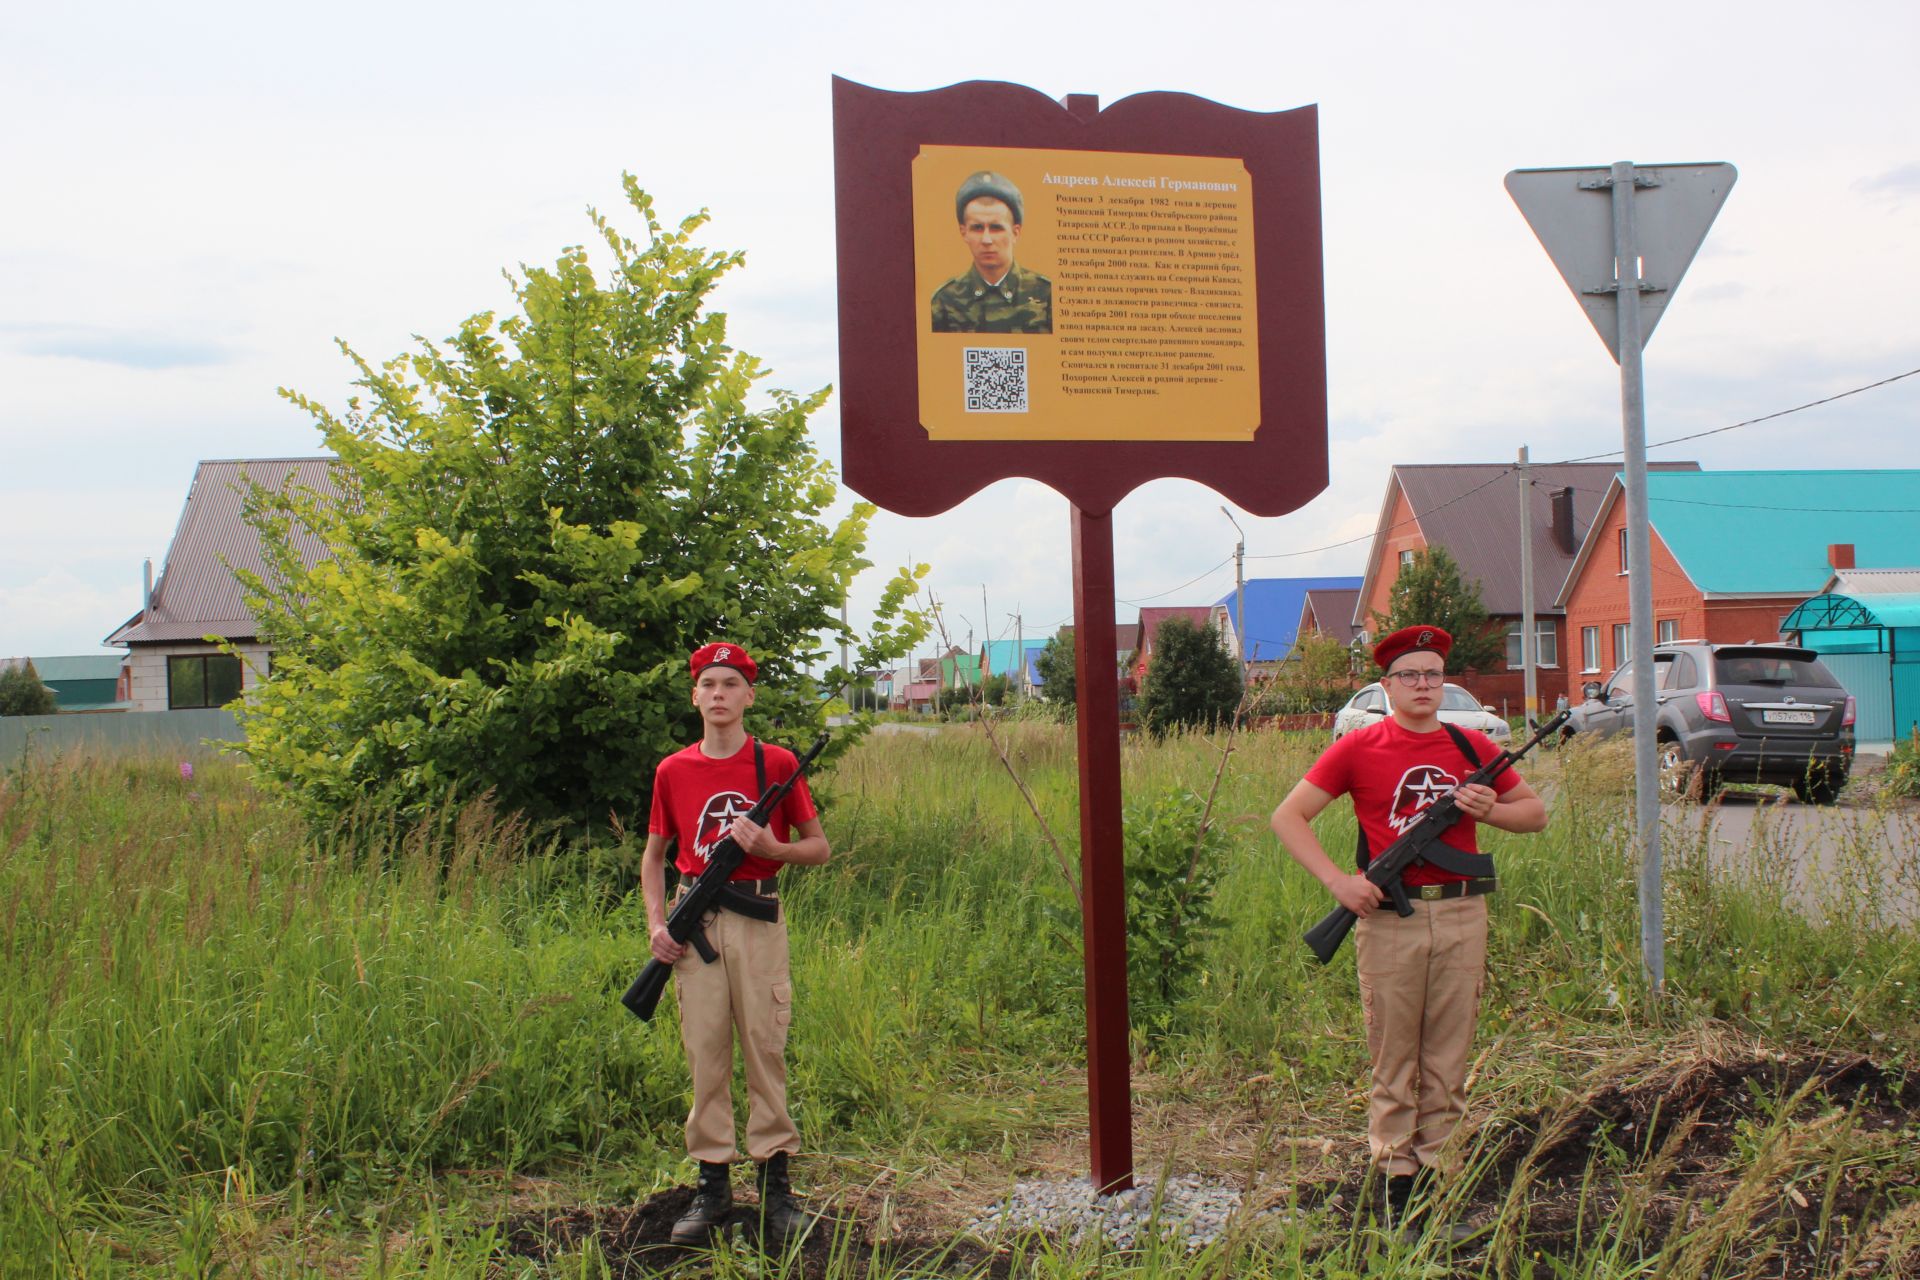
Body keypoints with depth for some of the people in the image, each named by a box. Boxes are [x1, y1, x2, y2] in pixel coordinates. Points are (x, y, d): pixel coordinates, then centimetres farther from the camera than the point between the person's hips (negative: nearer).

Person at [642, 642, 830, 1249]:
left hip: (758, 919, -2)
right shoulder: (672, 771, 7)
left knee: (765, 1048, -1)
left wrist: (771, 847, -13)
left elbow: (818, 847, 7)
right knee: (704, 1053, 4)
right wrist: (657, 923, 3)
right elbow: (653, 856, 17)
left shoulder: (777, 764, 1)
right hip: (695, 922, 2)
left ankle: (775, 1186, 7)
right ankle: (712, 1187, 13)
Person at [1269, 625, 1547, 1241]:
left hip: (1461, 917, 3)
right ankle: (1397, 1188, 11)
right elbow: (1288, 817, 0)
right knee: (1394, 1060, 3)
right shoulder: (1359, 749, 1)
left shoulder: (1471, 747, 10)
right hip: (1389, 918, -3)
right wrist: (1336, 879, -11)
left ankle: (1437, 1183, 17)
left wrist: (1490, 809, -3)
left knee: (1447, 1060, 8)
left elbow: (1535, 813, 19)